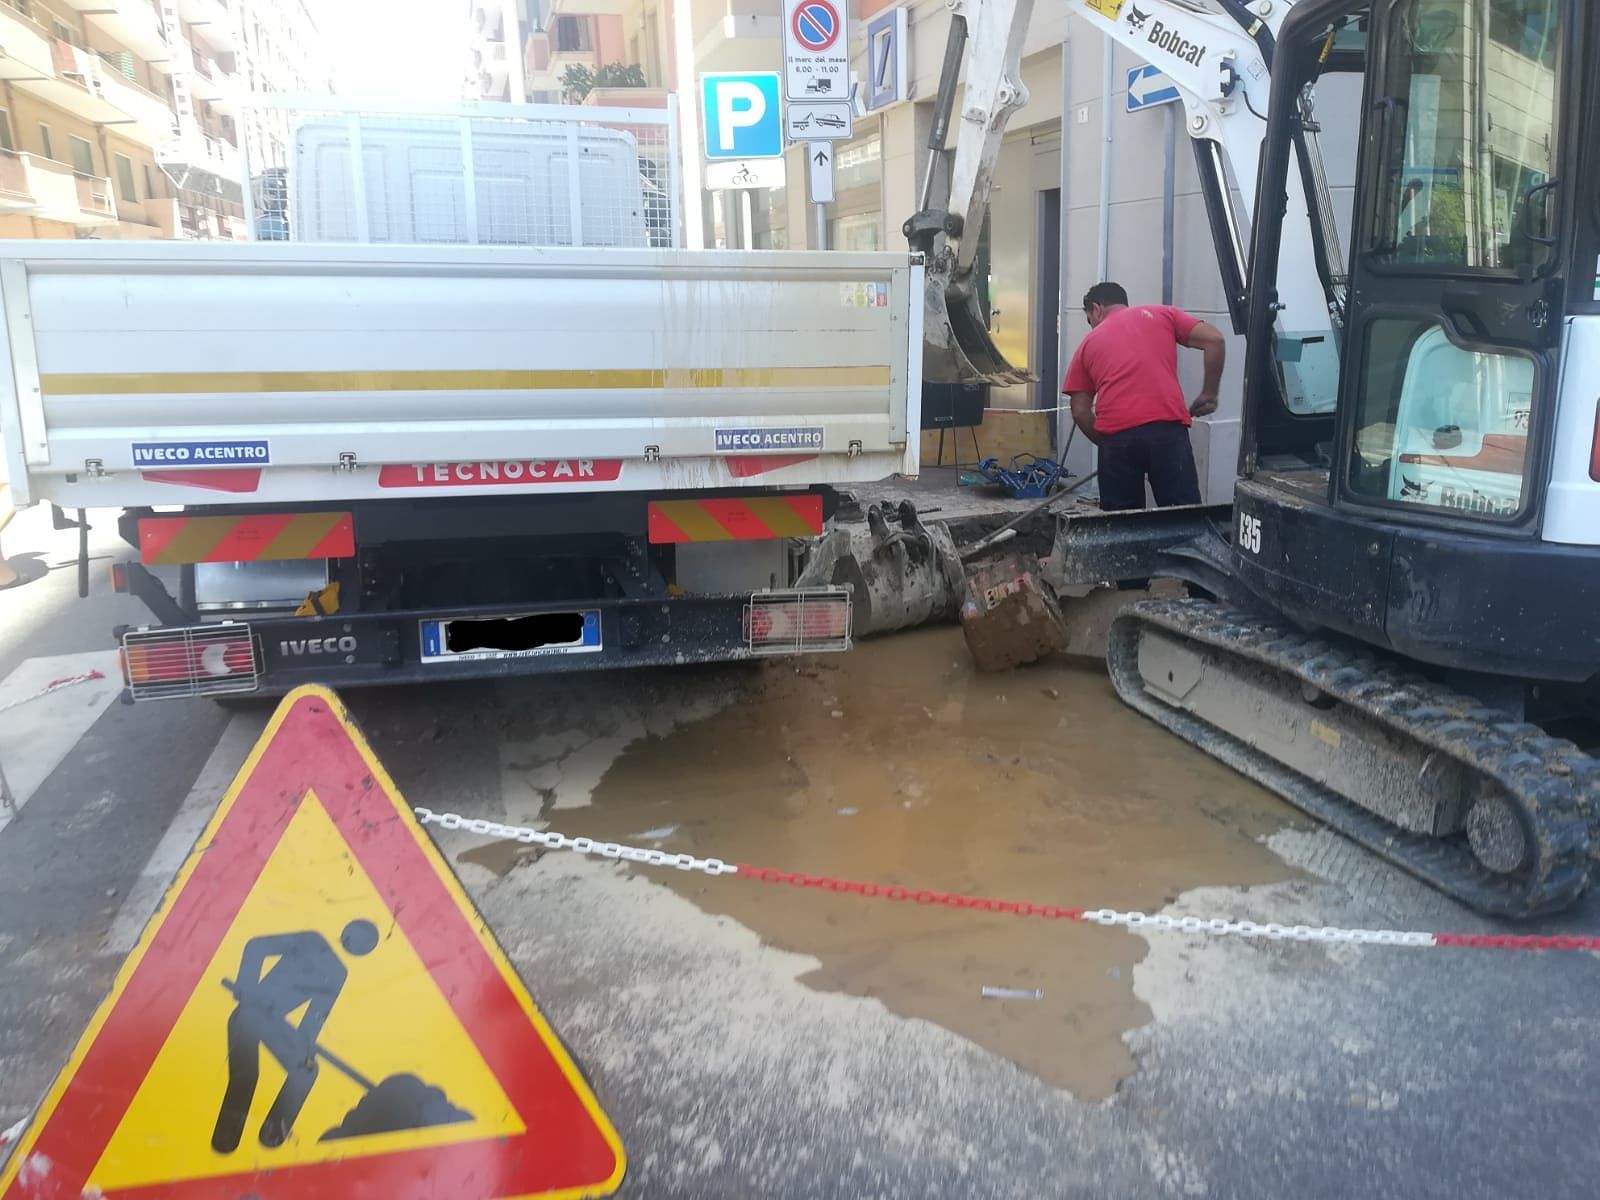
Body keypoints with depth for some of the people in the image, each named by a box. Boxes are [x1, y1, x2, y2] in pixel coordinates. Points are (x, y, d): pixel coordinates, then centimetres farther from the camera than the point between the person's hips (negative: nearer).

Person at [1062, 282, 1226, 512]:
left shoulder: (1088, 343, 20)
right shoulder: (1161, 313, 20)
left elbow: (1080, 412, 14)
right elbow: (1214, 339, 8)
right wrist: (1209, 394, 16)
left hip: (1115, 434, 1)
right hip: (1167, 427, -1)